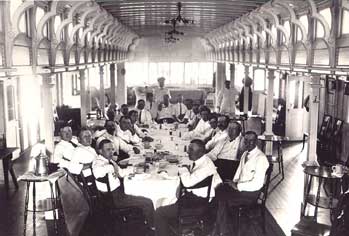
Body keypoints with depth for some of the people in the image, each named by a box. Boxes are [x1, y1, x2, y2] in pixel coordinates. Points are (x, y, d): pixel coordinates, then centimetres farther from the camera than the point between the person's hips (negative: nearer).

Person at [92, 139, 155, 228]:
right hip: (112, 198, -10)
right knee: (148, 203, -5)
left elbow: (120, 173, 22)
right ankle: (152, 228, 16)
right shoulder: (98, 162, -20)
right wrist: (112, 167, -35)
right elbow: (97, 171, -46)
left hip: (118, 191, 10)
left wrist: (132, 170, 7)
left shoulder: (109, 160, 7)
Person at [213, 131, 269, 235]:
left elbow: (257, 183, -21)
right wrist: (234, 182, 0)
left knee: (223, 200, -21)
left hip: (251, 192, -8)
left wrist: (238, 186, -18)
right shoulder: (245, 154, 11)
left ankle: (223, 231, -3)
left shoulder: (261, 158, -17)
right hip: (239, 186, 8)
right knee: (217, 192, -15)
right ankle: (217, 228, -7)